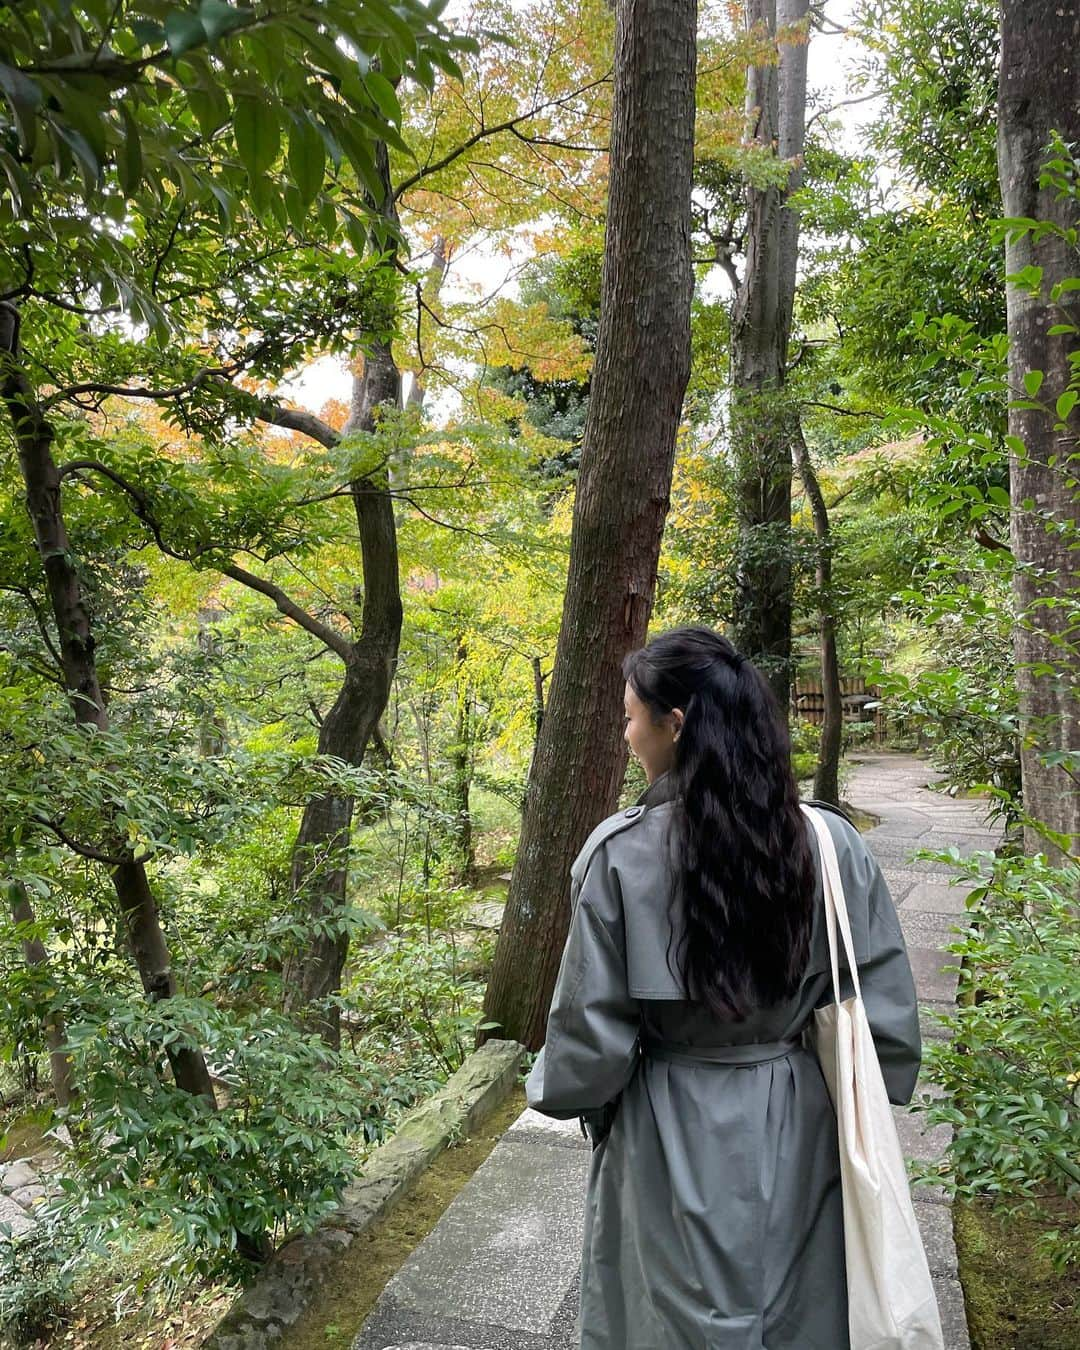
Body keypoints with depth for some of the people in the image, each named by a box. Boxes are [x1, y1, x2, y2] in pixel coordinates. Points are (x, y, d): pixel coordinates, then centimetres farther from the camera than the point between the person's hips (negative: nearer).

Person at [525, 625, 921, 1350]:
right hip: (801, 1134, 3)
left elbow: (591, 1026, -13)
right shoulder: (833, 844, -12)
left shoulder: (620, 852, -21)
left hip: (671, 1142, -2)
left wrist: (553, 1089, 8)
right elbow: (886, 1008, -4)